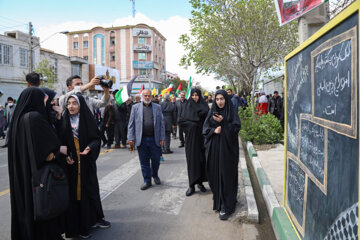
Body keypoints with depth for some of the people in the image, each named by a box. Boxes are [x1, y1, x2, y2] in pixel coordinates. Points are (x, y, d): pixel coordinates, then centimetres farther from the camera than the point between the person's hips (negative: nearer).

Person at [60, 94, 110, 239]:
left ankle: (94, 219, 27)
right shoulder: (64, 120, 1)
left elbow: (96, 138, 0)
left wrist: (90, 147, -19)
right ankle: (78, 226, 13)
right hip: (71, 163, 0)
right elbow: (61, 141, 3)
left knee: (90, 188, 9)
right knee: (74, 192, 2)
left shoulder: (87, 119, -1)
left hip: (86, 163, 0)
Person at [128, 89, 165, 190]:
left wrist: (162, 138, -1)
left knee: (156, 160, 9)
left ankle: (155, 175, 35)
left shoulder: (157, 107, 7)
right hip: (141, 139, 0)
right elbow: (131, 124, 4)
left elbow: (161, 123, 6)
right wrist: (131, 138, -3)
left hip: (155, 139, 1)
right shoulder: (135, 107, 6)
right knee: (144, 162, 7)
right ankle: (147, 181, 20)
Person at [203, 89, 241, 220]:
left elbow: (236, 127, -9)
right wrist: (213, 130, -15)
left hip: (227, 148, -3)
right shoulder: (212, 112, 10)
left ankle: (225, 206, -2)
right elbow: (205, 129, 5)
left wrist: (222, 122, -20)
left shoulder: (232, 113, 1)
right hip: (213, 148, 4)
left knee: (226, 175, -5)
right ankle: (217, 197, 28)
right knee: (214, 174, 7)